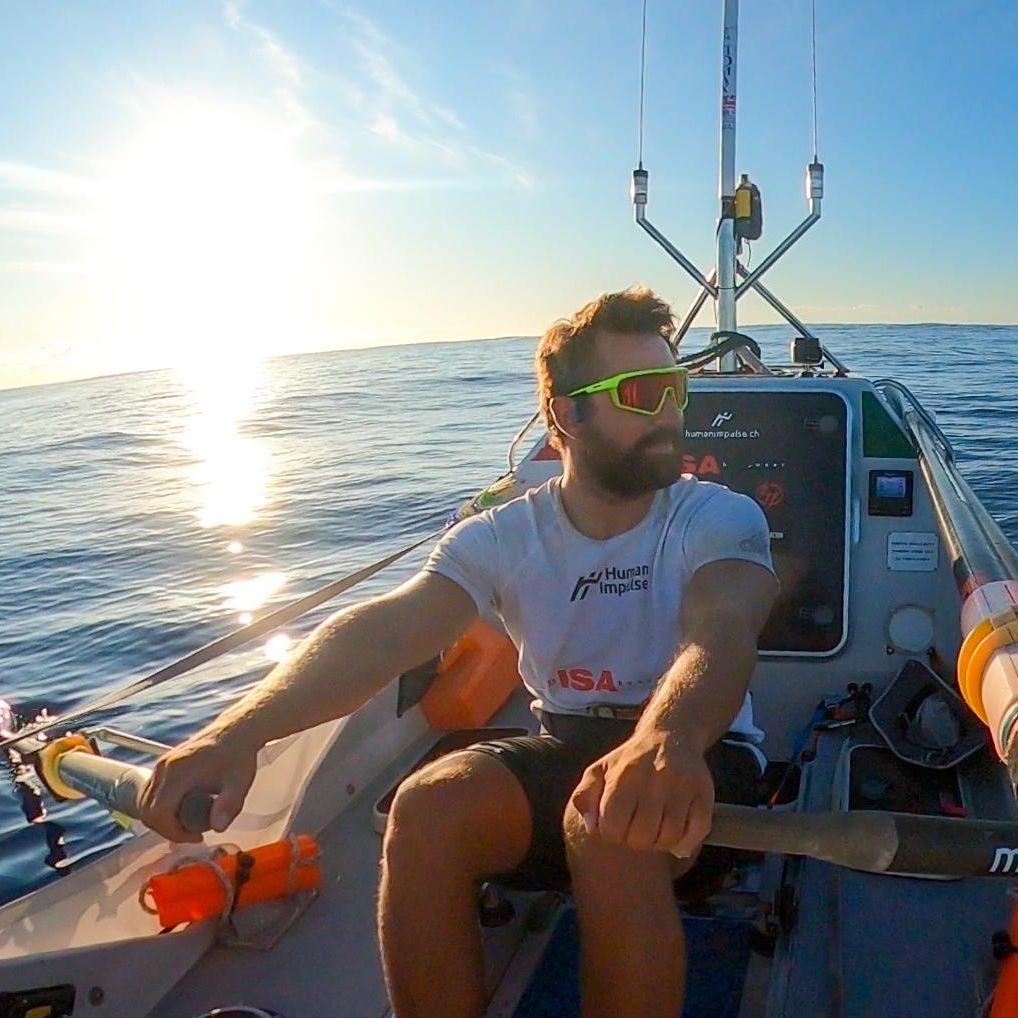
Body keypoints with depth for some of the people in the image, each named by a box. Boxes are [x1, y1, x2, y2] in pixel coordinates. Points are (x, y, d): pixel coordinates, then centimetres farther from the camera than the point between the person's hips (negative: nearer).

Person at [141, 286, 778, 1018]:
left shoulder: (720, 519, -11)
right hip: (565, 747, 2)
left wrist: (669, 738, -58)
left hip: (700, 752, -2)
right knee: (427, 808, -27)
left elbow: (721, 629, -33)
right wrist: (240, 729, -39)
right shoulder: (504, 537, -6)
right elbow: (383, 629, -21)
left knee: (613, 827, -36)